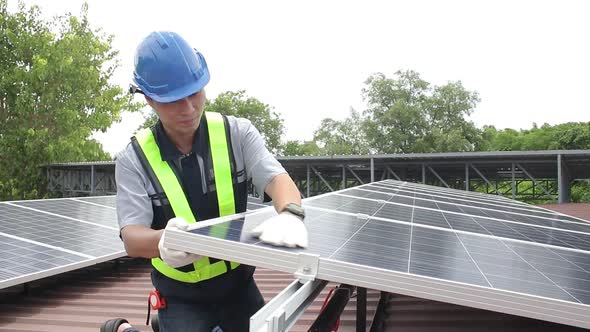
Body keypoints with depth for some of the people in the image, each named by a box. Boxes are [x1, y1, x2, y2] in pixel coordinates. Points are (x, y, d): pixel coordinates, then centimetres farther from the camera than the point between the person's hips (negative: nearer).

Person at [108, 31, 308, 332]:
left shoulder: (237, 133, -10)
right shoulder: (134, 160, -14)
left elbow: (277, 179, -19)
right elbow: (132, 237, -20)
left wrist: (289, 215, -43)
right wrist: (163, 242, -45)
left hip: (239, 285, 3)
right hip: (182, 298, -2)